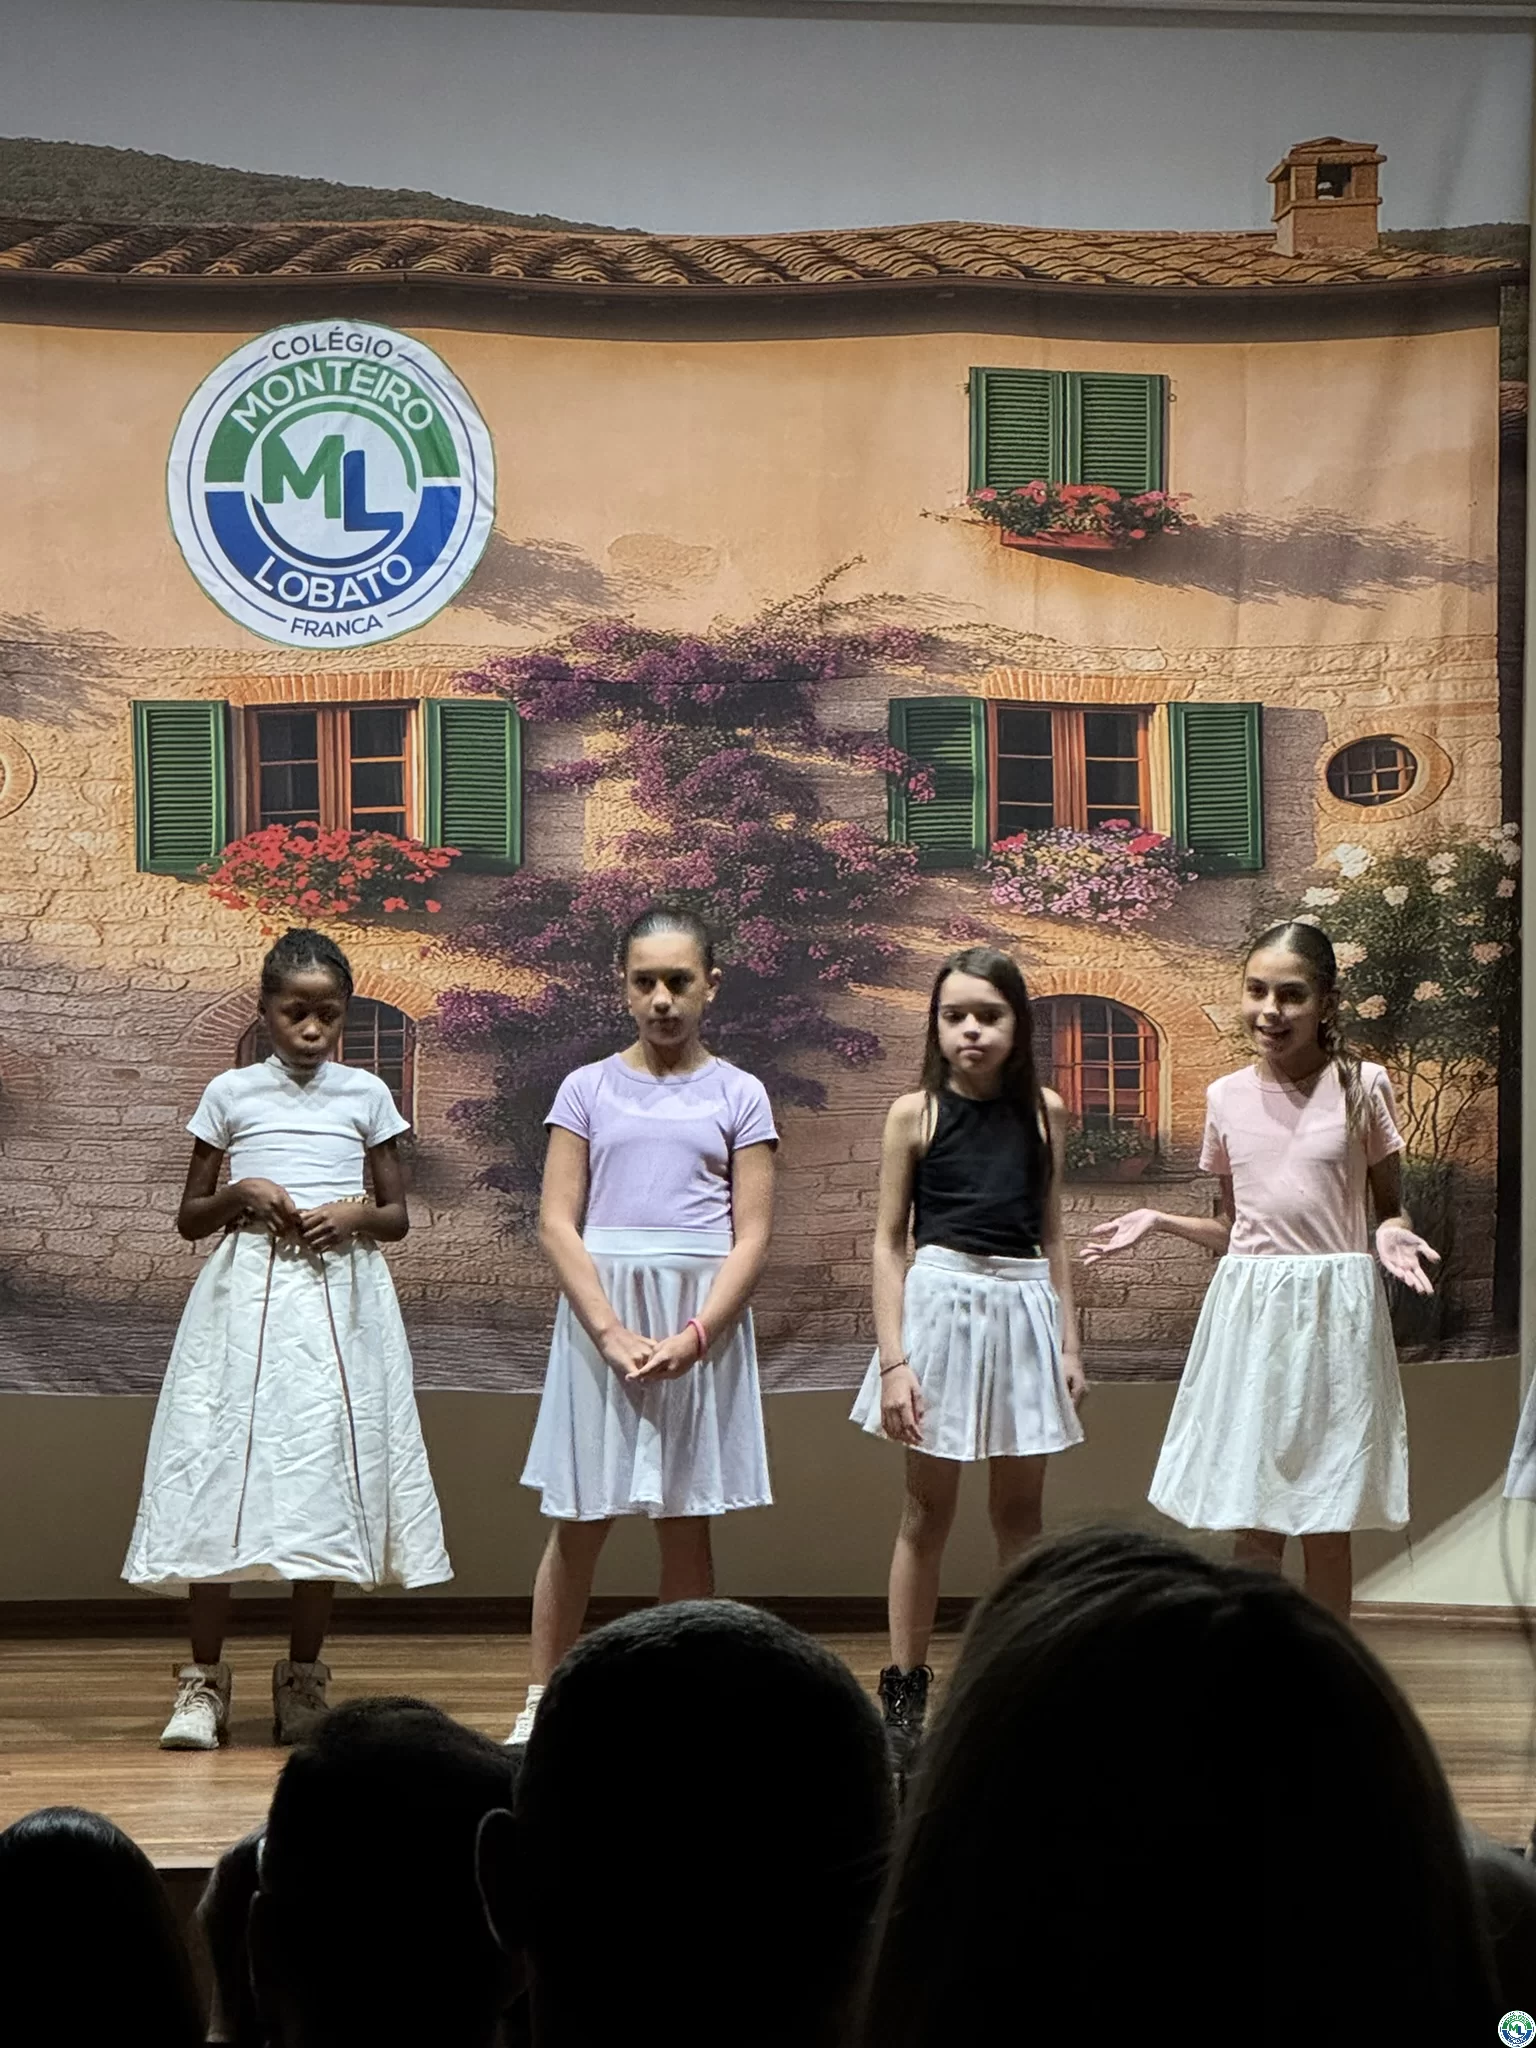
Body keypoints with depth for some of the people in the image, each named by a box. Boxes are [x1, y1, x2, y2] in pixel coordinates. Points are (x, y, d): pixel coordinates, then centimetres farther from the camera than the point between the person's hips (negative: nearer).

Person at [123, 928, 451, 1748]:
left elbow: (398, 1215, 12)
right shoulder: (230, 1094, 6)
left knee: (325, 1475, 1)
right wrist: (239, 1194, -9)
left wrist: (357, 1214, -9)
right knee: (225, 1472, -6)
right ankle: (204, 1681, 0)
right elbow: (189, 1218, 10)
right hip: (245, 1295, -1)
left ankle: (303, 1680, 10)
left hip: (340, 1296, 1)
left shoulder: (366, 1095, 8)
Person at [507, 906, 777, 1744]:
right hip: (600, 1311, 0)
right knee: (579, 1520, 2)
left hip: (703, 1317, 0)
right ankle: (540, 1703, 9)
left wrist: (692, 1338, -15)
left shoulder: (738, 1096, 4)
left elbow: (750, 1236, -1)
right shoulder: (588, 1089, 5)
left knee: (686, 1520, 5)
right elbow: (557, 1222, -1)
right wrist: (612, 1334, -14)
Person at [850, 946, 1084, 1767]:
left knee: (1020, 1513, 8)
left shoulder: (1041, 1111, 6)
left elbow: (1051, 1236, 11)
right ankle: (904, 1693, 9)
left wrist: (1068, 1344, 7)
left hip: (1025, 1308, 3)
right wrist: (893, 1360, -11)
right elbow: (889, 1242, -4)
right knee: (927, 1512, 3)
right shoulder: (915, 1113, -3)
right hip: (941, 1304, -3)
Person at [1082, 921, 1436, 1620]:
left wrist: (1390, 1236, -17)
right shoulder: (1227, 1098, 7)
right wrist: (1158, 1221, 4)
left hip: (1334, 1310, -2)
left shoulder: (1361, 1087, -2)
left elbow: (1390, 1209, 4)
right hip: (1248, 1308, 3)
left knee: (1326, 1527, 2)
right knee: (1252, 1526, 1)